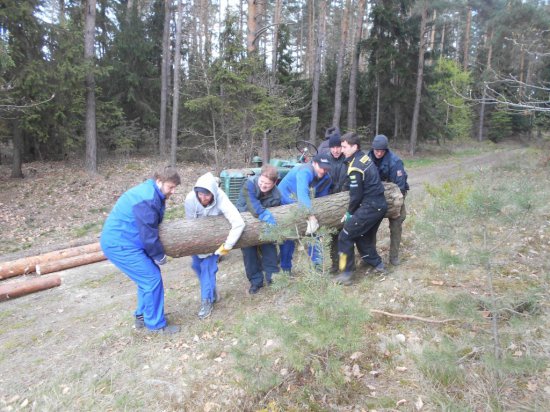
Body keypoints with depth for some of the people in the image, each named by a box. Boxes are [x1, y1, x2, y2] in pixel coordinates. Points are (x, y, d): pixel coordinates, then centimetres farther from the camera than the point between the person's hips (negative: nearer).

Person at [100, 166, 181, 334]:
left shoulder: (153, 194, 10)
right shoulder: (147, 200, -24)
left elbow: (152, 227, 20)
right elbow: (148, 235, -20)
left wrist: (157, 253, 20)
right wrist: (160, 256, -5)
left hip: (121, 241, 10)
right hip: (119, 245, -10)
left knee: (148, 276, 16)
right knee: (152, 279, -7)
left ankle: (142, 316, 29)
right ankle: (156, 324, 6)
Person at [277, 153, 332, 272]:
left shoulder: (326, 179, -12)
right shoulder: (305, 172, -35)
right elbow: (302, 194, -49)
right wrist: (311, 216, -58)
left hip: (304, 205, 6)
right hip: (285, 203, -6)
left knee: (313, 231, 2)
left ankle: (317, 262, 15)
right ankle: (285, 269, 9)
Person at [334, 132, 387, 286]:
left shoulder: (355, 167, -18)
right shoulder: (365, 157, 8)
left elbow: (356, 195, -15)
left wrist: (350, 213, 1)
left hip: (370, 207, -9)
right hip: (380, 205, 9)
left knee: (345, 237, -1)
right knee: (363, 237, 24)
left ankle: (346, 274, 3)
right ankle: (377, 264, 34)